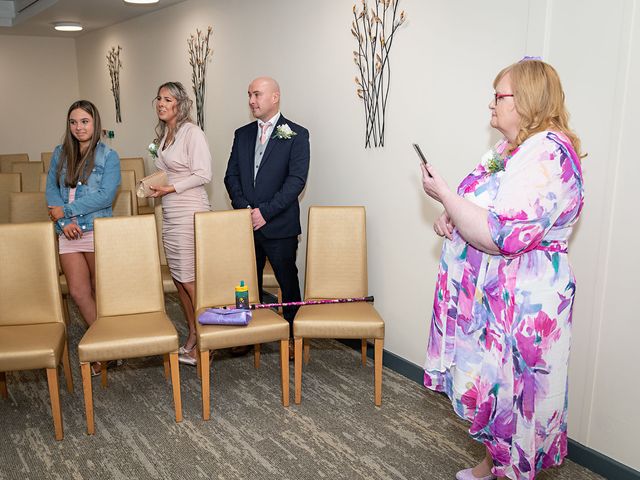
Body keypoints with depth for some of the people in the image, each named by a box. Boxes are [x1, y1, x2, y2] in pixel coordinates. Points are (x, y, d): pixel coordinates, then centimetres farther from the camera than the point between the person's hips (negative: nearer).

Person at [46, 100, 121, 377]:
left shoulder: (108, 156, -1)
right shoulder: (60, 154, 12)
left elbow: (105, 196, -11)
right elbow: (51, 189, 7)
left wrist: (65, 210, -13)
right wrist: (63, 222, -9)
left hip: (98, 230, -4)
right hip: (68, 233, 4)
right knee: (78, 292, 0)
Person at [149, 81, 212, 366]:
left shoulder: (192, 132, -10)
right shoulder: (163, 133, 16)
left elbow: (203, 174, -16)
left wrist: (170, 188, -17)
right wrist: (156, 185, 10)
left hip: (190, 212, -9)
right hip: (169, 213, 9)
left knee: (190, 278, -6)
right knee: (178, 277, 11)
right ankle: (193, 334, 23)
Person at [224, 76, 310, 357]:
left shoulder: (296, 134, -4)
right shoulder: (242, 134, 12)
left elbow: (297, 180, -12)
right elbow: (231, 176, 9)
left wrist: (265, 212, -16)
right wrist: (244, 208, -7)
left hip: (279, 226, -4)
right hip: (246, 223, 5)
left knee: (288, 282, 6)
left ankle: (293, 337, 19)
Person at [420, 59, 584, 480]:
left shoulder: (547, 153, -21)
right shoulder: (511, 149, 10)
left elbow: (501, 235, -30)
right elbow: (485, 209, 25)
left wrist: (443, 193, -19)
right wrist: (449, 216, 4)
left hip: (520, 301, -10)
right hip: (489, 295, 10)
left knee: (510, 392, 6)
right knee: (490, 385, 21)